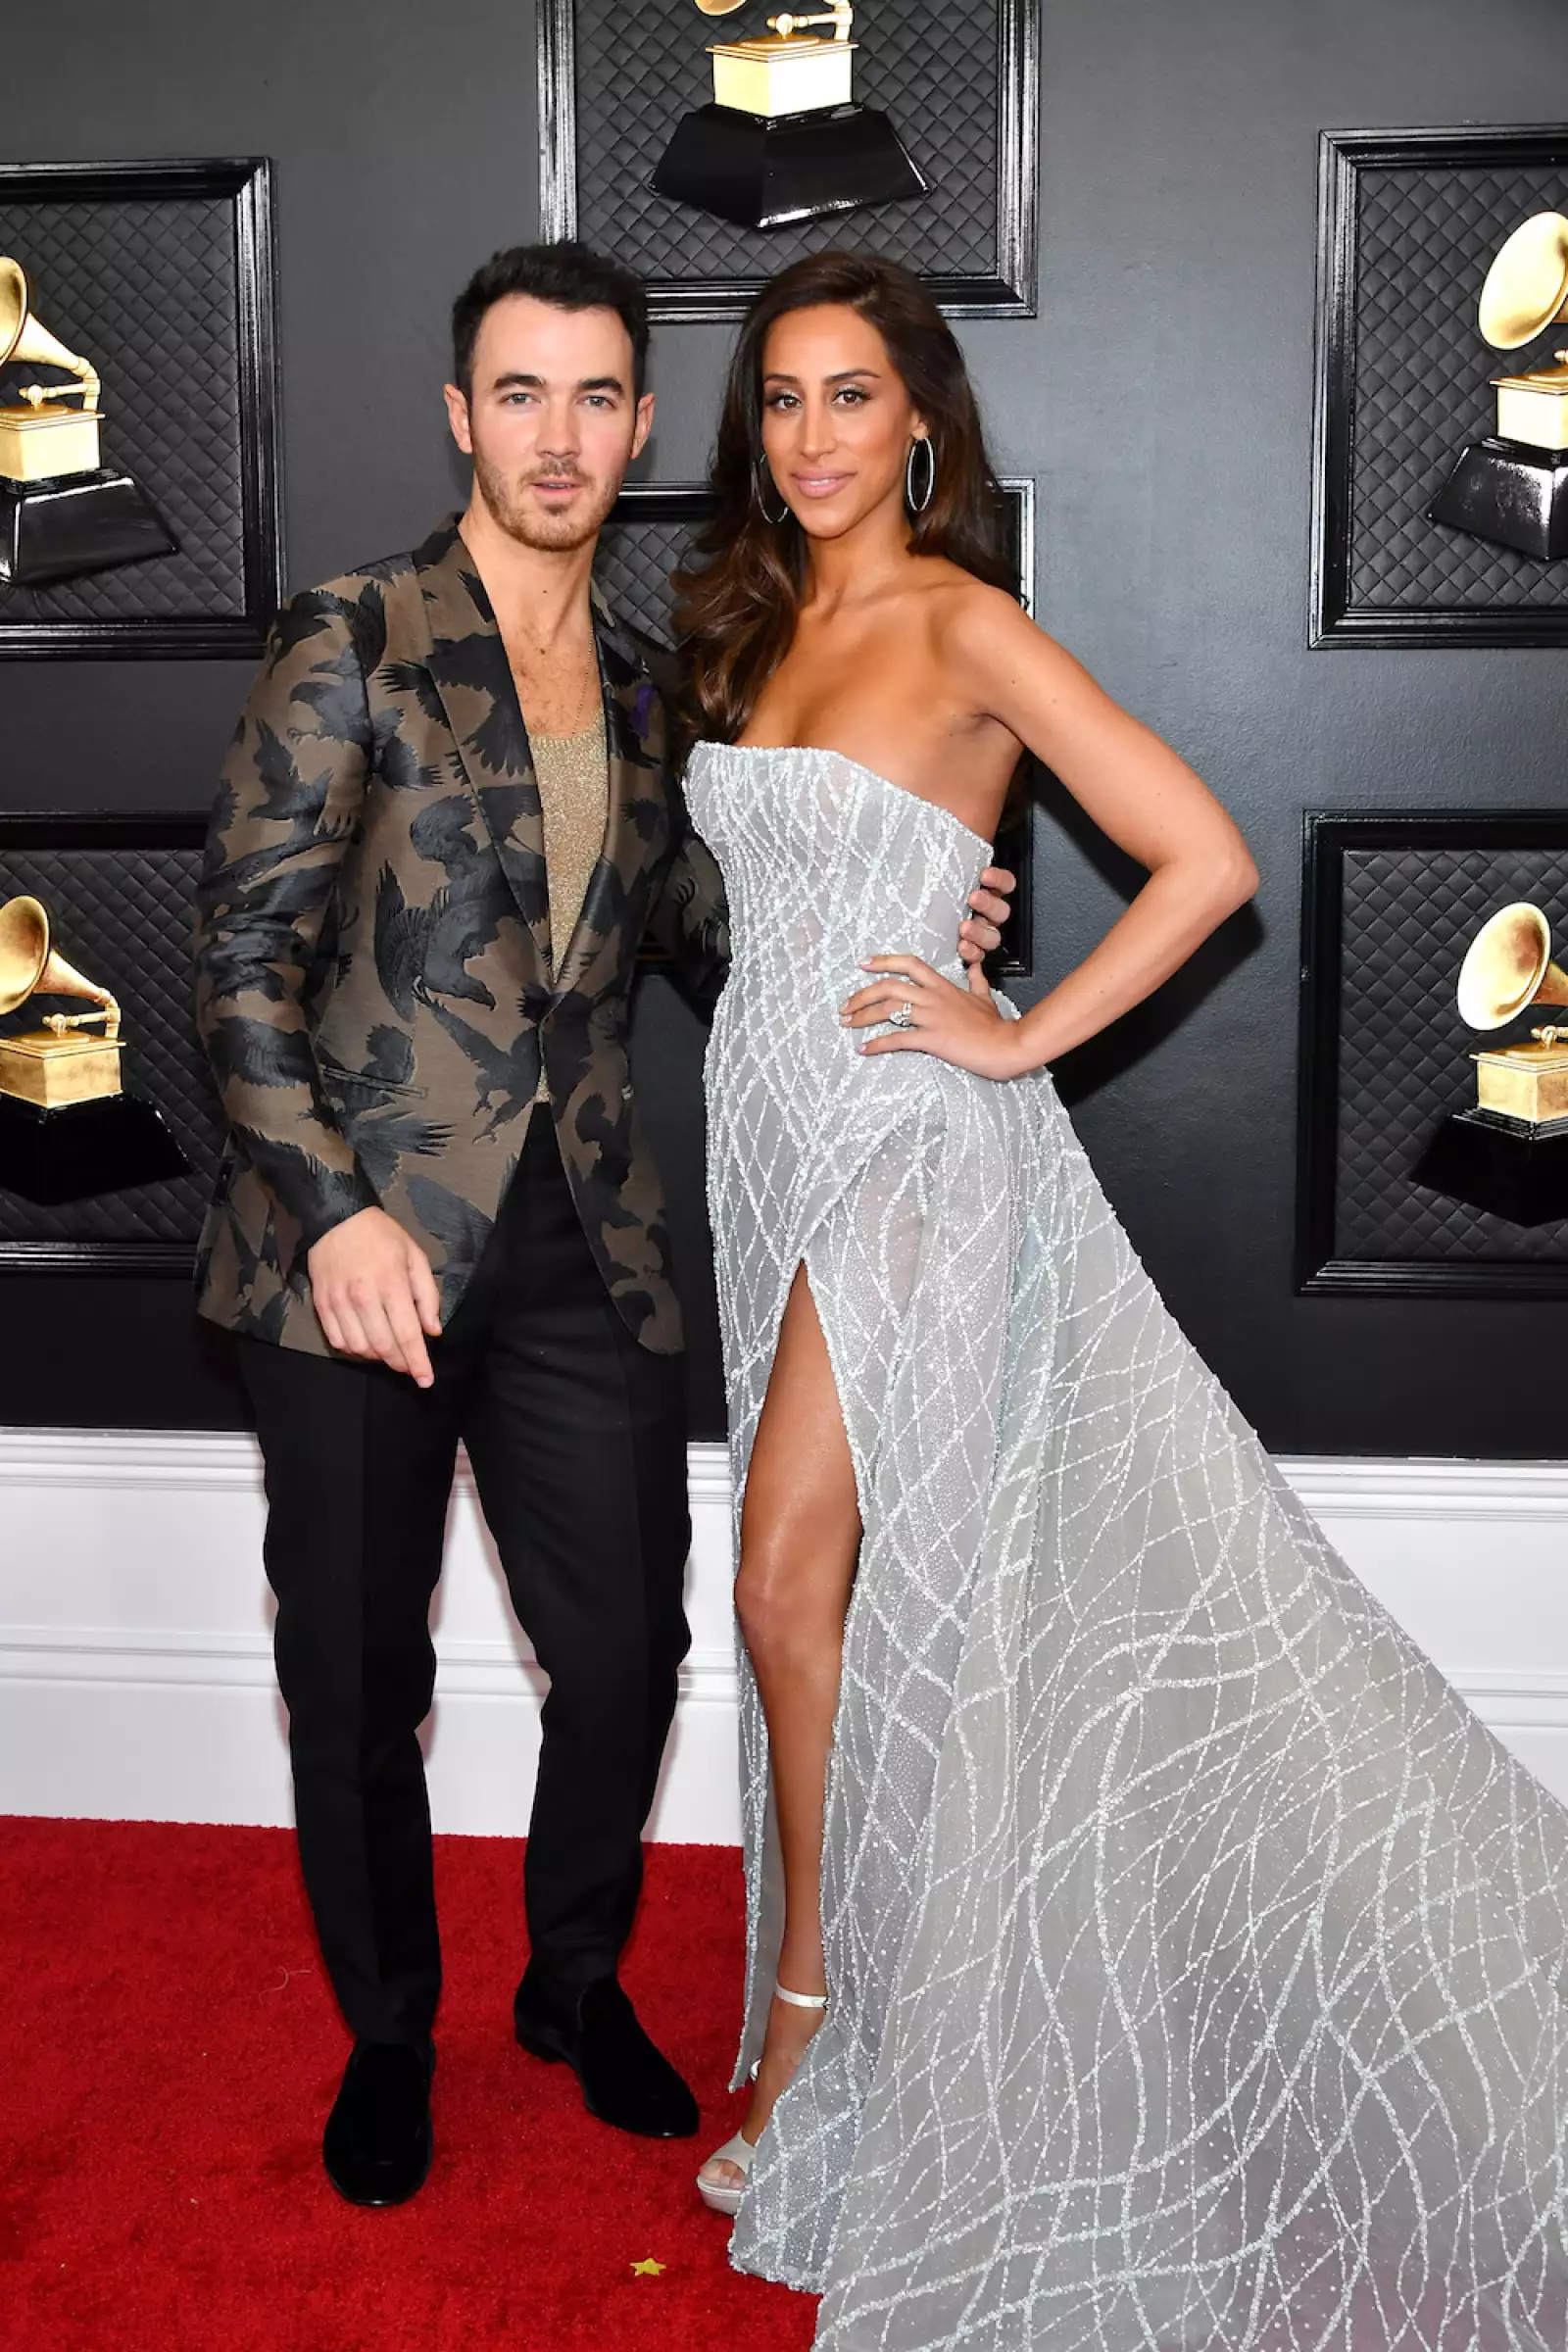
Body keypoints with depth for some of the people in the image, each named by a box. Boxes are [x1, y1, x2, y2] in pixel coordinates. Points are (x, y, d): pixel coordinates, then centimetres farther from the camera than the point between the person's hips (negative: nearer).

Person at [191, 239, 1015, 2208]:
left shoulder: (641, 687, 12)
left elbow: (696, 932, 21)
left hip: (582, 1249, 4)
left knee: (628, 1654, 9)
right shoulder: (348, 645, -4)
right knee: (357, 1681, 8)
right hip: (368, 1244, -4)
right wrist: (334, 1210, -19)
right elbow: (243, 954, -8)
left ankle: (577, 1983, 36)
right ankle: (388, 2033, 33)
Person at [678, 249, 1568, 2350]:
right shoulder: (761, 626, 14)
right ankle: (836, 1995, 26)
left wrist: (1019, 1038, -13)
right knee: (836, 1589, 11)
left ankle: (809, 2004, 9)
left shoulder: (962, 624, -9)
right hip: (773, 1127, 7)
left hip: (906, 1145, -7)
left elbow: (1209, 860, -15)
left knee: (797, 1580, -9)